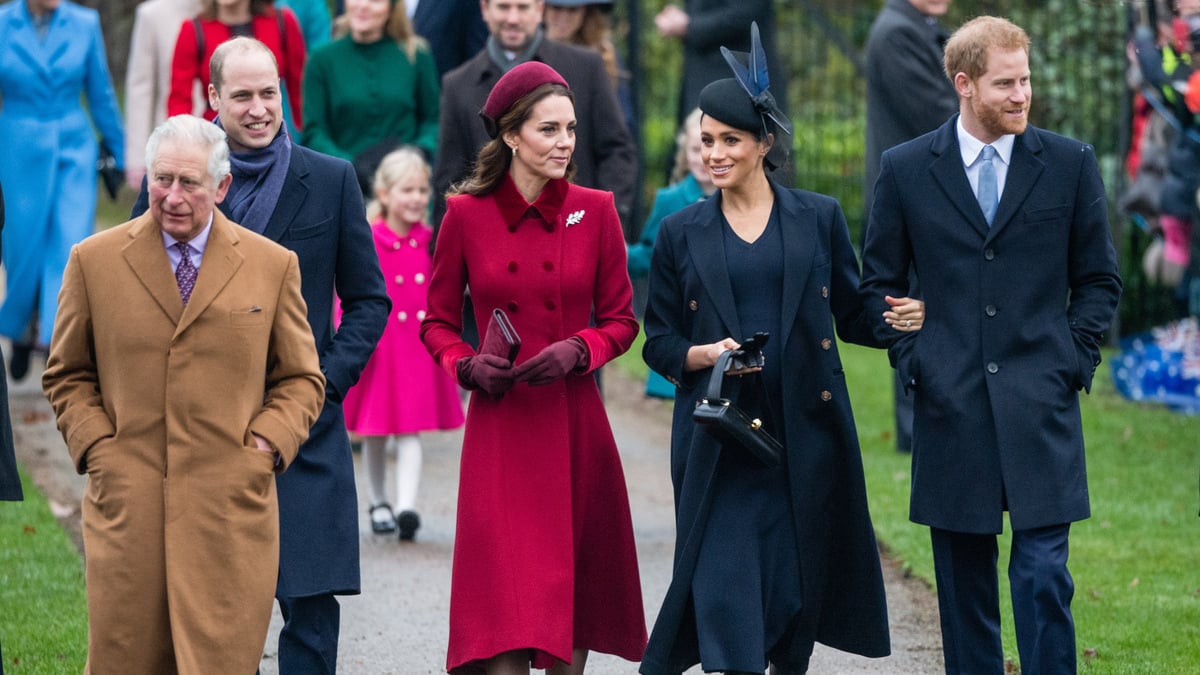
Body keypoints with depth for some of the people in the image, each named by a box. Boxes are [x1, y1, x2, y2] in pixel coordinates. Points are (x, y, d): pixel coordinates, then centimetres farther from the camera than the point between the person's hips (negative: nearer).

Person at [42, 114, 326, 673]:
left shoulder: (273, 266, 8)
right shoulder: (93, 261, 7)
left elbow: (301, 379, 14)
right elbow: (66, 375, 14)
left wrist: (267, 446, -2)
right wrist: (95, 446, -1)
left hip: (232, 507, 0)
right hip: (126, 503, 0)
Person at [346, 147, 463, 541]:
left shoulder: (432, 242, 3)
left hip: (419, 348, 1)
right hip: (377, 349, -1)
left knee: (410, 432, -7)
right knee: (374, 434, 11)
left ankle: (406, 507, -15)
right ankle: (378, 503, 28)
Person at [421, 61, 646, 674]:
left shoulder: (594, 211, 3)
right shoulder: (467, 214, 0)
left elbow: (621, 321, 8)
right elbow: (437, 323, 8)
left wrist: (577, 351, -11)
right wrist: (467, 365, -11)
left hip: (575, 422, 2)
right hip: (500, 426, -2)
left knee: (576, 585, 8)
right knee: (508, 594, -8)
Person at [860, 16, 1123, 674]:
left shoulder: (1069, 164, 4)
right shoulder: (905, 169, 4)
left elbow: (1099, 278, 10)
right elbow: (880, 283, 11)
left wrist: (1073, 360, 0)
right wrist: (912, 361, 0)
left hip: (1040, 405, -1)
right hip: (951, 405, 1)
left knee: (1043, 574, -8)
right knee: (963, 581, 7)